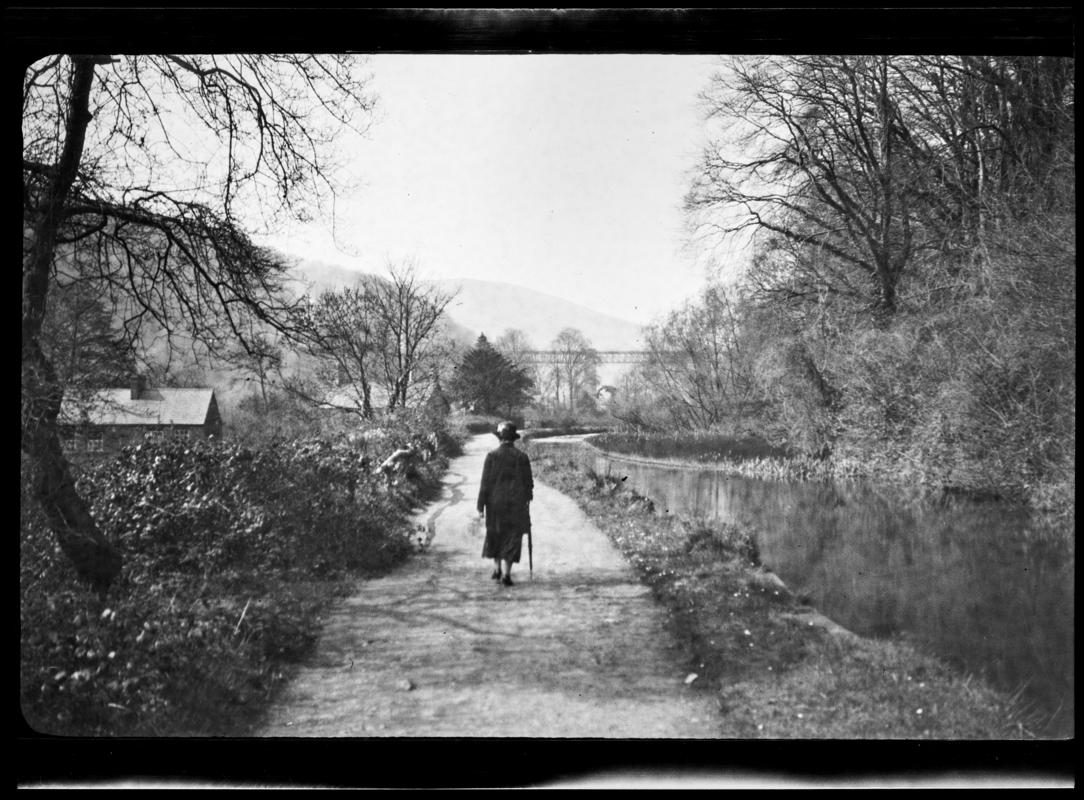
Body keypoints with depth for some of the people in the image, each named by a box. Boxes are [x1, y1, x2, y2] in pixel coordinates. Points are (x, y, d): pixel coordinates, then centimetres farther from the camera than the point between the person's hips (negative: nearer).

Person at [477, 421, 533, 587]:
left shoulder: (492, 455, -6)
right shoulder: (522, 457, -4)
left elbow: (485, 482, -7)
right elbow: (528, 481, 1)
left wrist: (481, 505, -3)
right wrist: (528, 496, 20)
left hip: (495, 503, 1)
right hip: (516, 503, -1)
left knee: (495, 534, 20)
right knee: (512, 538, 4)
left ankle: (497, 569, 25)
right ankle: (506, 573, -5)